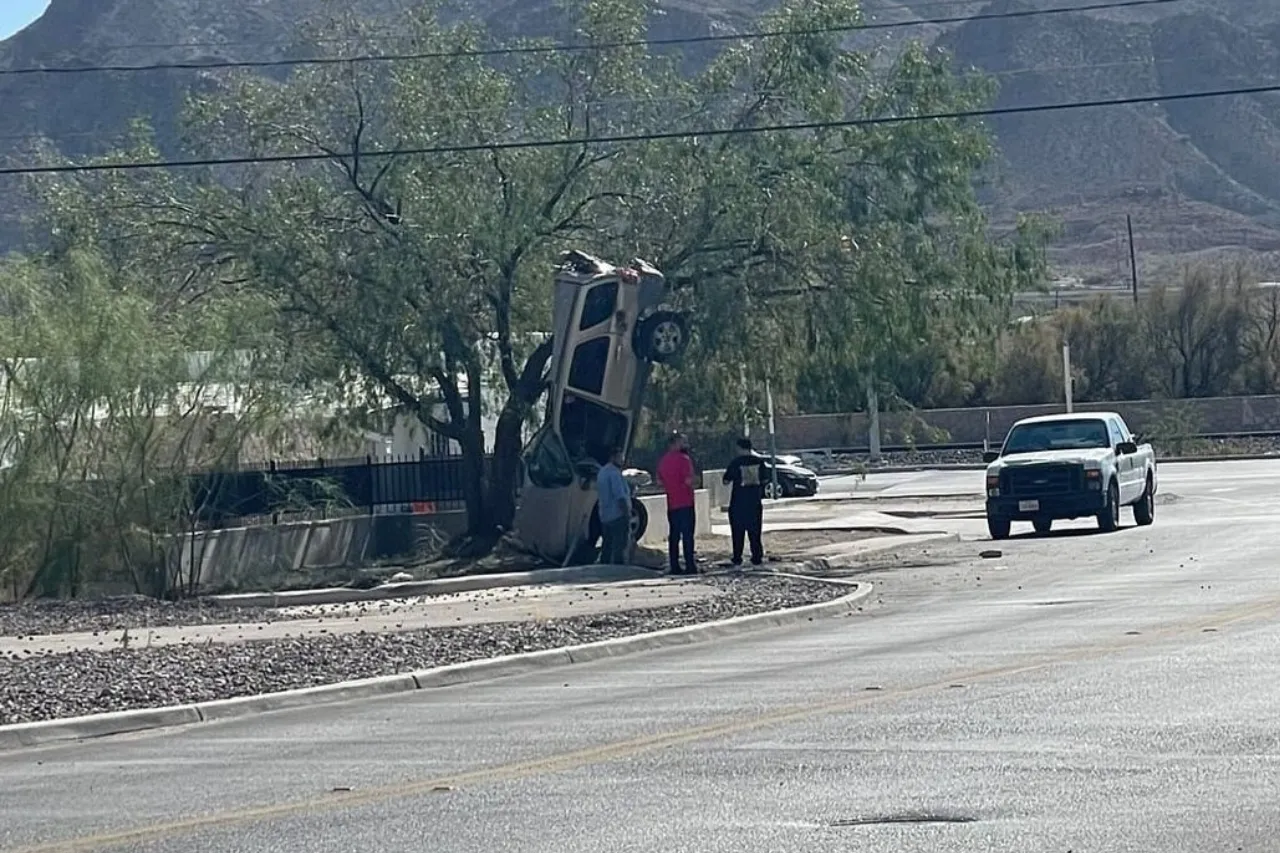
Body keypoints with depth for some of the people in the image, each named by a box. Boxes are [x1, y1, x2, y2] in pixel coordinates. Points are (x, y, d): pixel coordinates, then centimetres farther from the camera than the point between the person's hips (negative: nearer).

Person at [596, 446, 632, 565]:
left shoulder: (602, 472, 17)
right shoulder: (614, 473, -15)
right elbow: (620, 496, -21)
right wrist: (627, 514, -19)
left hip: (605, 517, 10)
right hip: (618, 515, -10)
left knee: (607, 548, 13)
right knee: (620, 548, -9)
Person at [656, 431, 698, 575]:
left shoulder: (663, 460, 10)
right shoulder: (683, 459, -13)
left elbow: (660, 481, 17)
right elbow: (688, 481, -18)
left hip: (671, 503, 7)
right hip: (685, 502, -7)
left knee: (673, 535, 10)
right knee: (687, 535, -5)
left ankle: (674, 566, 9)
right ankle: (690, 566, -7)